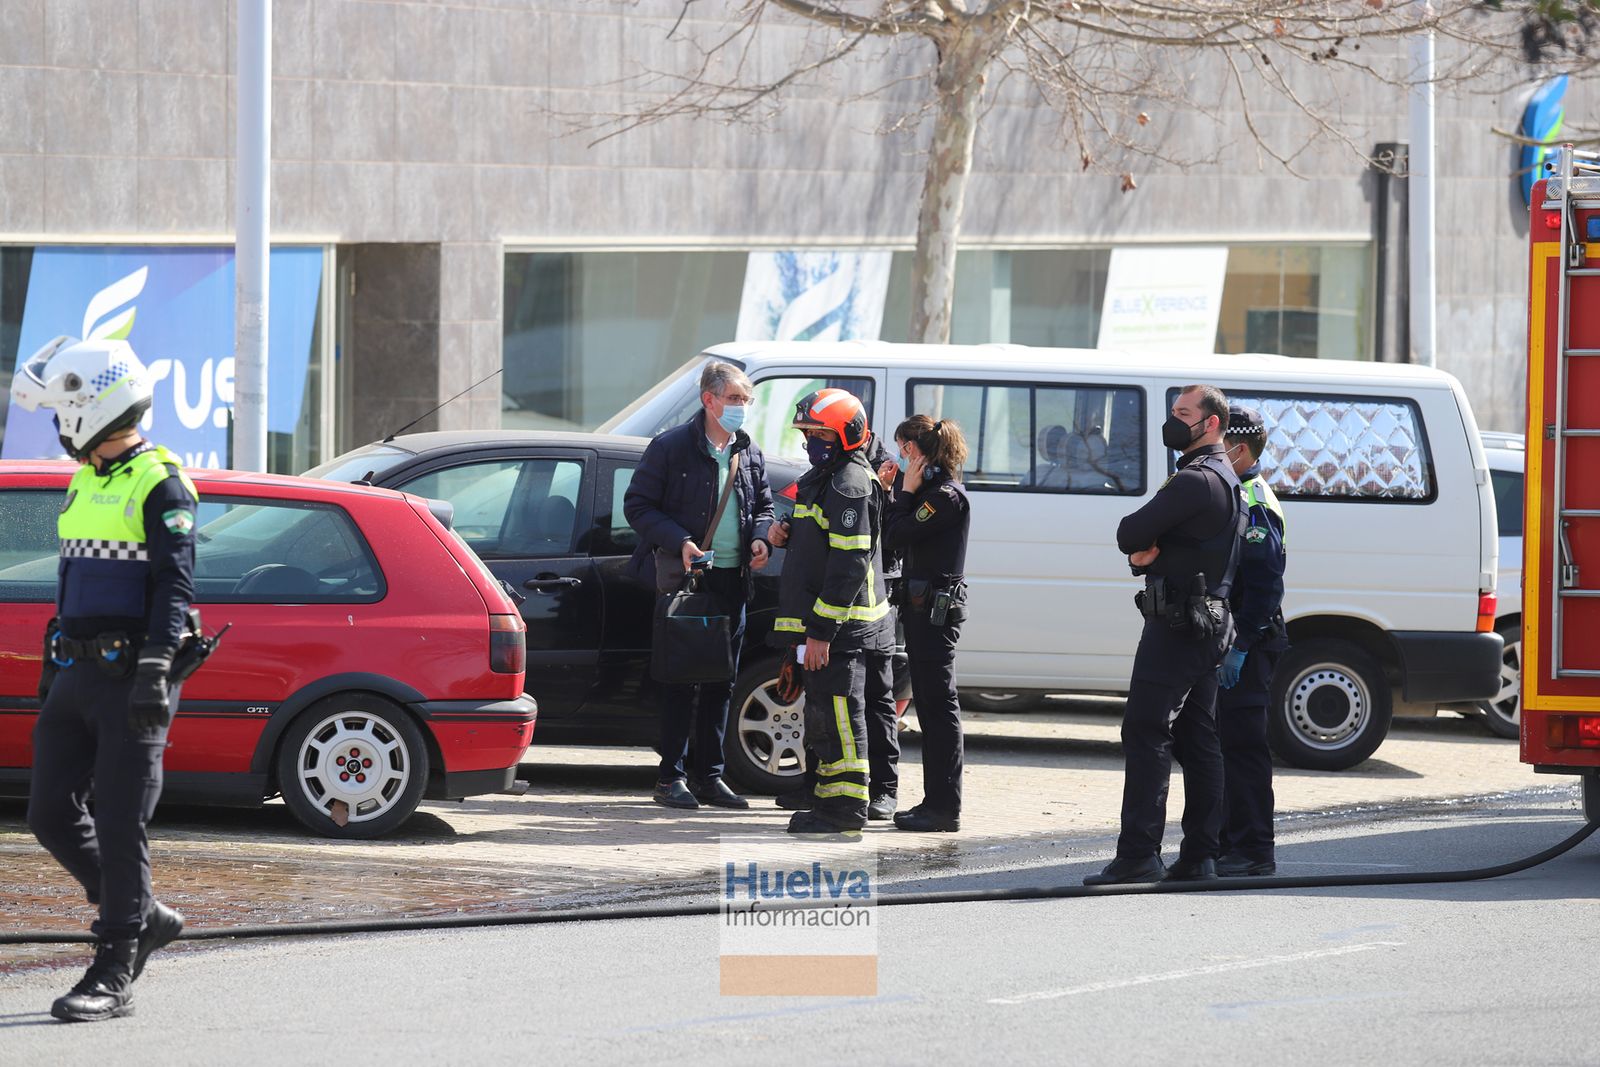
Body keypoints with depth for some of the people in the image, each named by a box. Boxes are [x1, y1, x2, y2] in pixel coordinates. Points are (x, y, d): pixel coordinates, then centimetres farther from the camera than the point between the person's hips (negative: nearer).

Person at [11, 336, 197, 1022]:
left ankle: (114, 977, -3)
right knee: (51, 815, 6)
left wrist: (154, 671, -24)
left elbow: (175, 586, -15)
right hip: (75, 679, 9)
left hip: (129, 680, -9)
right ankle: (145, 917, 22)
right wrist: (52, 673, 23)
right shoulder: (84, 483, 17)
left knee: (120, 827, -6)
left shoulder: (159, 487, -10)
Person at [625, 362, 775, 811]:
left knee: (720, 682, 8)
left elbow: (763, 505, 23)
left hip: (733, 581, 5)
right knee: (680, 681, -5)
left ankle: (710, 775, 14)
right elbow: (637, 505, -5)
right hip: (685, 578, -5)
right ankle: (670, 777, 0)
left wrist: (760, 539, 1)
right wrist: (680, 542, -18)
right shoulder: (670, 447, -6)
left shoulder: (749, 454, 11)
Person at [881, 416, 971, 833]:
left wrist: (905, 491, -6)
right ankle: (936, 803, 17)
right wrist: (901, 492, 6)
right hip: (923, 607, 10)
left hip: (936, 609, -10)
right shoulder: (935, 490, 16)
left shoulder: (946, 496, -14)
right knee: (930, 705, 12)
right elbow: (894, 538, 12)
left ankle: (944, 807, -7)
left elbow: (895, 539, -17)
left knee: (939, 705, -8)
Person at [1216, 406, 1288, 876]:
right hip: (1223, 642, 10)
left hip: (1245, 645, -10)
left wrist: (1240, 646, -23)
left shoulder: (1255, 505, -14)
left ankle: (1253, 851, -6)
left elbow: (1264, 583, -21)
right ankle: (1230, 843, 19)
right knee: (1226, 744, 13)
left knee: (1243, 746, -8)